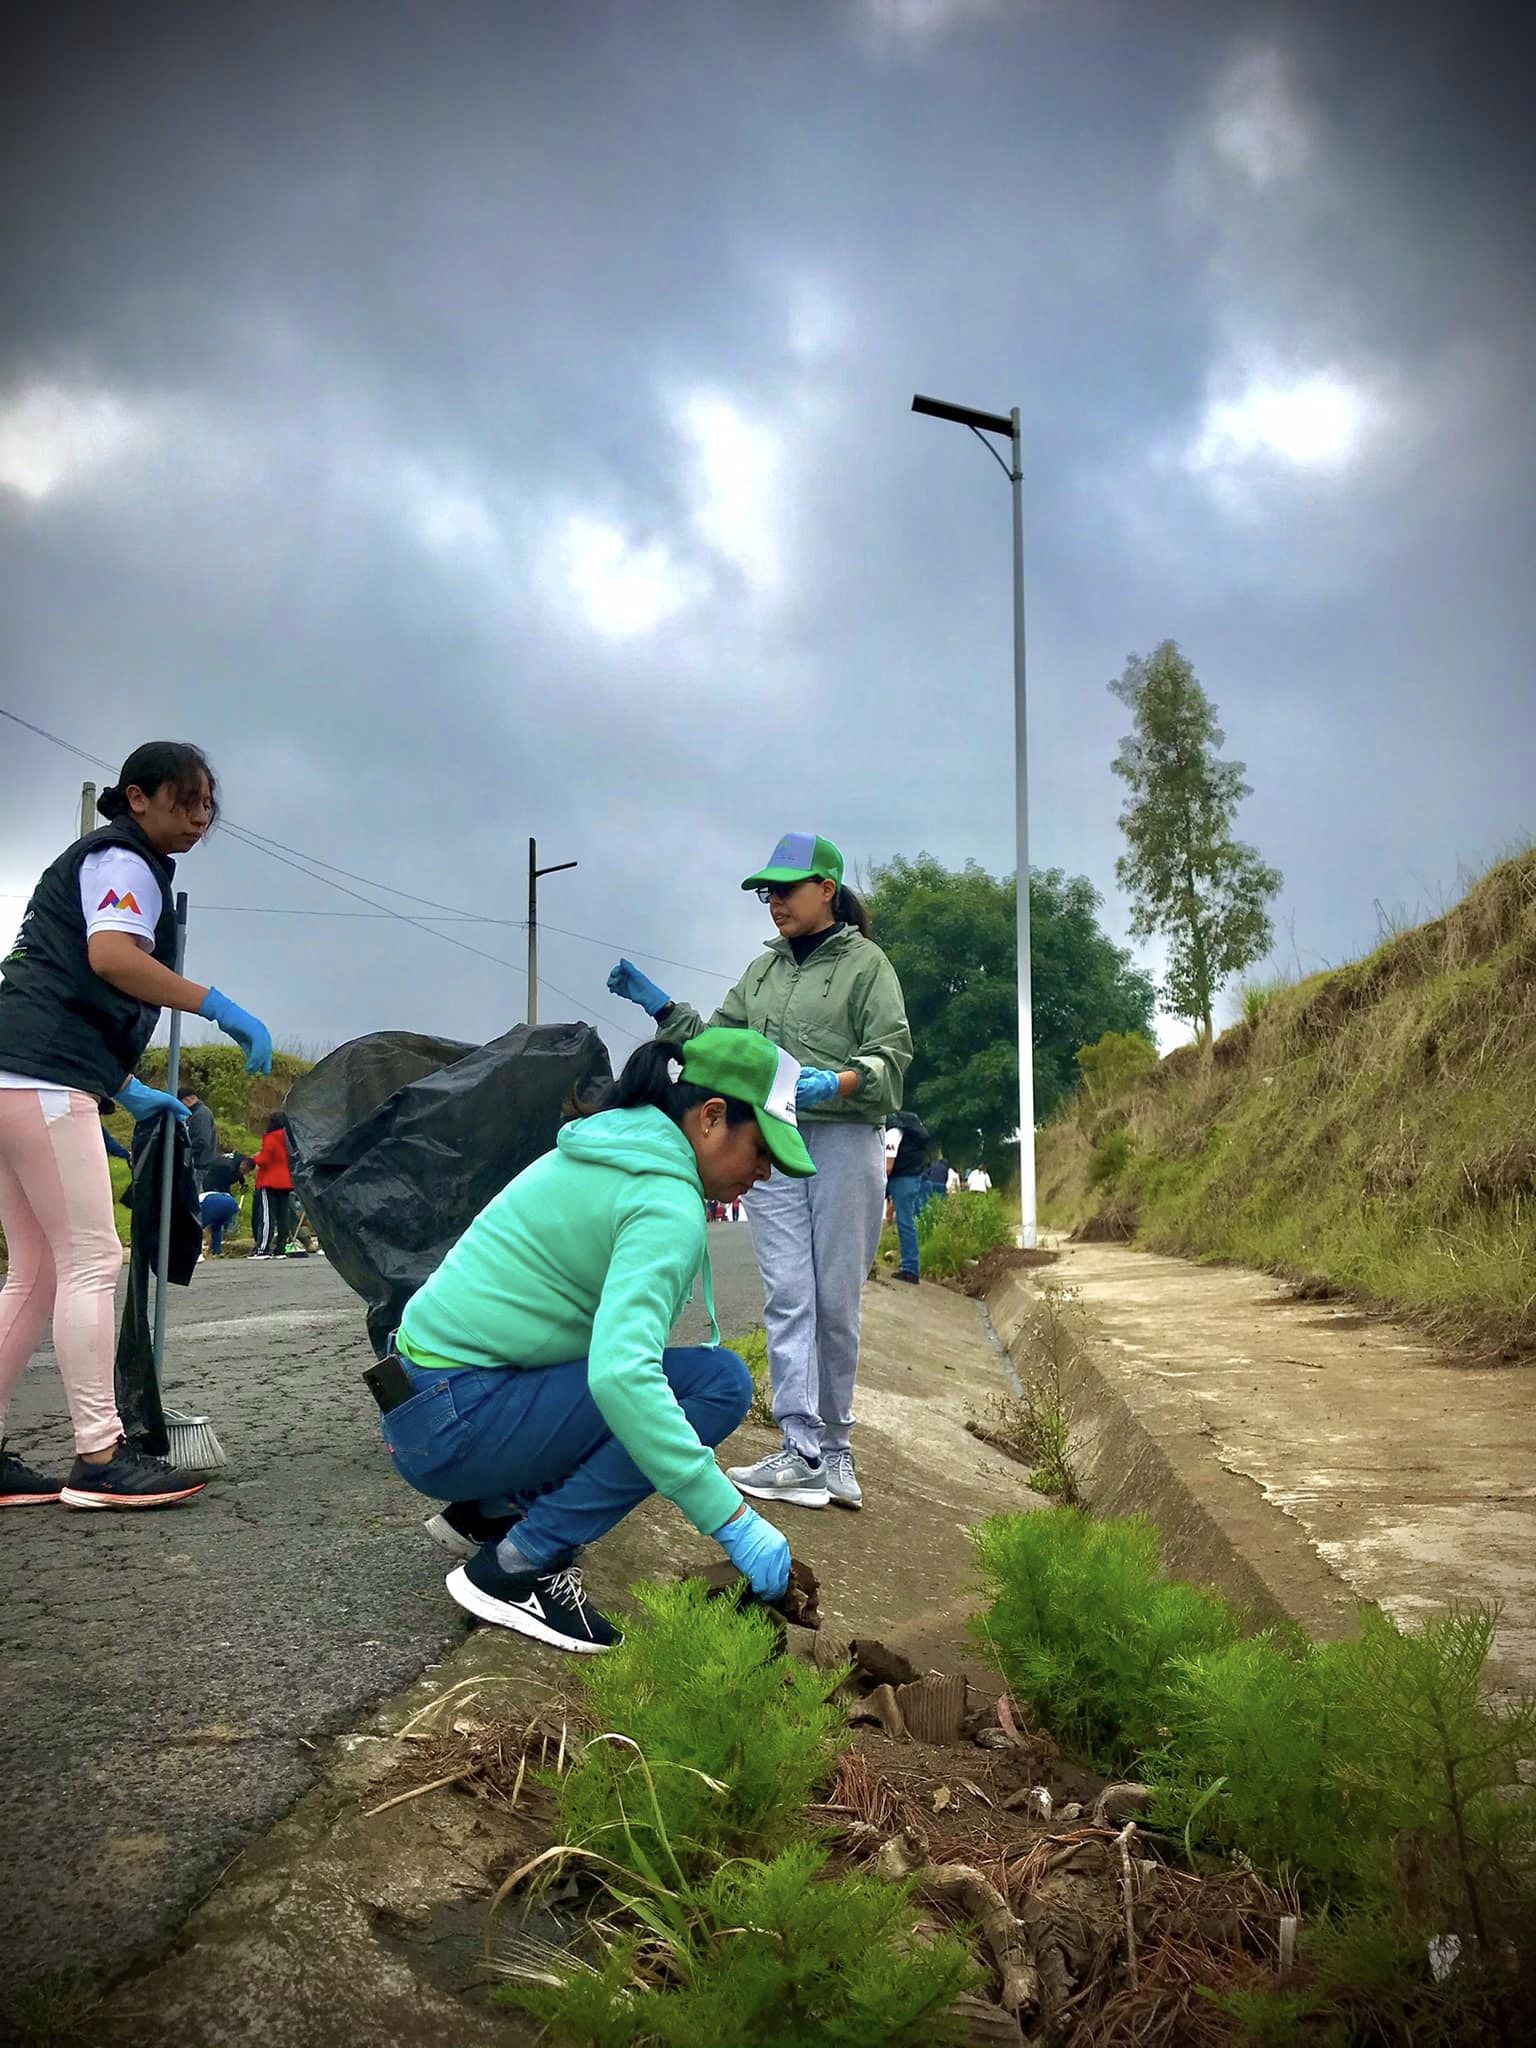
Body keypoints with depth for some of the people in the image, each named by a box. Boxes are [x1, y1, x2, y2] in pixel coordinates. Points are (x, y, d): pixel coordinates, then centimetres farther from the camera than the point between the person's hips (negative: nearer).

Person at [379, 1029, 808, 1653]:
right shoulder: (666, 1204, -18)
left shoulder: (603, 1150, 11)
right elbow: (621, 1374, -34)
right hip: (454, 1424, -10)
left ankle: (487, 1509, 16)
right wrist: (735, 1521, -29)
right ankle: (515, 1568, -11)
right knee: (716, 1380, -17)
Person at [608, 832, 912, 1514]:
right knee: (787, 1299, -2)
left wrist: (833, 1084, -22)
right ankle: (801, 1453, -2)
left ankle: (832, 1447, 14)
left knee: (835, 1302, 2)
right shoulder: (763, 970, 19)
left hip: (845, 1143, -4)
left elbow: (892, 1057, -5)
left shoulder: (865, 963, 2)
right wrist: (657, 1004, 8)